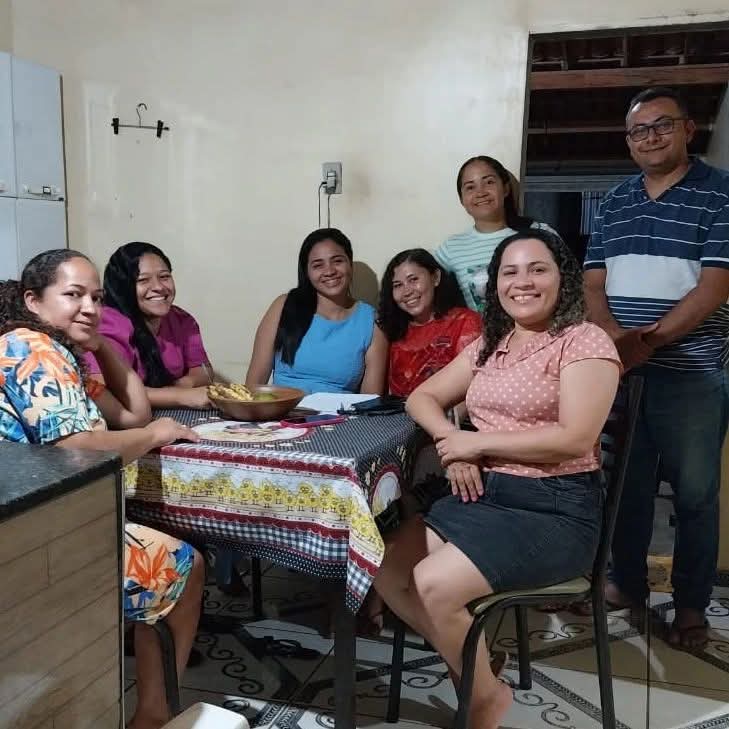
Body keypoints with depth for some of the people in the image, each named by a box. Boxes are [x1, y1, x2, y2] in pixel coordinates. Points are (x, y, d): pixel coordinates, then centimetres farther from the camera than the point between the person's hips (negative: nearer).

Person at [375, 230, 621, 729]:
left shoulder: (584, 341, -9)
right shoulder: (489, 345, 14)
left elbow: (574, 439, -20)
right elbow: (423, 397, 17)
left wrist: (476, 442, -13)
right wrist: (452, 444, -6)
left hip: (555, 509, -7)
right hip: (482, 495, 8)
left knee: (436, 583, -23)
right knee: (387, 572, -5)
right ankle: (469, 658, 16)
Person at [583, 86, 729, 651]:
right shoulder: (616, 201, 12)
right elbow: (593, 283, 7)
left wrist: (650, 339, -22)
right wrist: (613, 335, -13)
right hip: (619, 370, 4)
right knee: (626, 483, 14)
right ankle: (627, 582, 32)